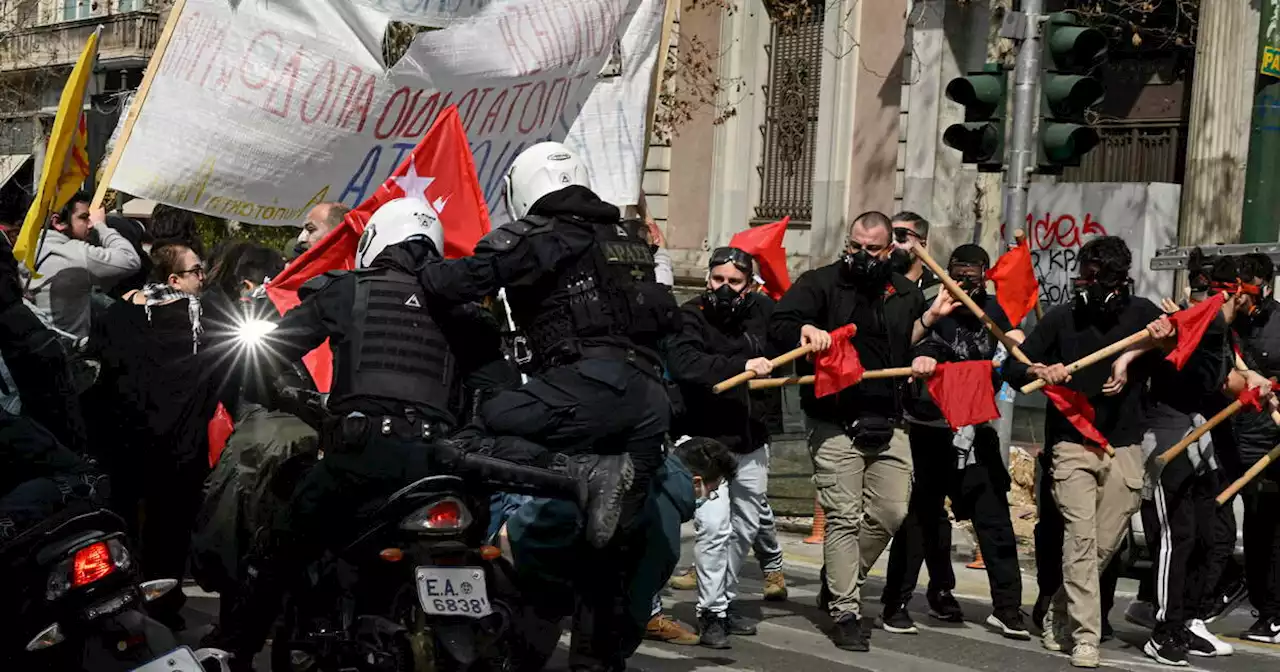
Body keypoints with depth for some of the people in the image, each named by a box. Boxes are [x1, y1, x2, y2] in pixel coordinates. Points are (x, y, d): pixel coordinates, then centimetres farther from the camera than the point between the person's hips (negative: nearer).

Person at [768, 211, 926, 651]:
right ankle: (845, 613, 3)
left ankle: (839, 582, 27)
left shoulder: (907, 294, 11)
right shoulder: (821, 283, -2)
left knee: (891, 513, 5)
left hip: (887, 424, 5)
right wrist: (805, 329, -35)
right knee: (844, 517, -5)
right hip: (835, 424, -5)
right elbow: (779, 326, -15)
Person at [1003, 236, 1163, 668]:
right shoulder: (1062, 318, 4)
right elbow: (1011, 367, 1)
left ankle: (1058, 616, 24)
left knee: (1104, 545, 4)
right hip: (1072, 444, -2)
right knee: (1080, 538, -13)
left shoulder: (1141, 314, 7)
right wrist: (1039, 371, -20)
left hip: (1124, 446, 2)